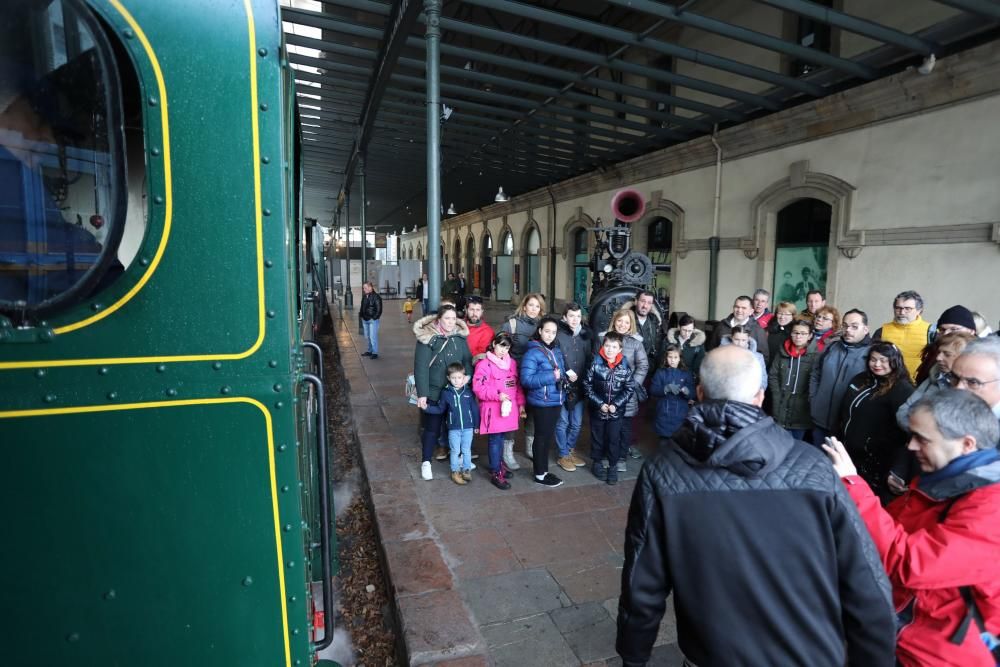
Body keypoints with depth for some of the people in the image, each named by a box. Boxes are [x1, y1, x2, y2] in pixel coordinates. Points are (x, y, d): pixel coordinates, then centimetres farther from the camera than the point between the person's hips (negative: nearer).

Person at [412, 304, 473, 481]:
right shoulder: (427, 338, -13)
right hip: (434, 393, -4)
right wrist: (422, 394, -19)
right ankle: (426, 462, 21)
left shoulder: (460, 336, 0)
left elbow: (467, 360, 6)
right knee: (432, 427, 5)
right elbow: (421, 367, -15)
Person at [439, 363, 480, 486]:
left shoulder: (469, 391, -5)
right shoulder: (446, 393, -6)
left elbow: (475, 409, 0)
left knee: (466, 450, 14)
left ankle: (466, 470, 30)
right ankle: (455, 472, 24)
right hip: (453, 429, -1)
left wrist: (476, 425, 3)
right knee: (455, 451, 9)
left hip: (468, 427, 1)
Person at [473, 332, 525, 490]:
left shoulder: (512, 362, 12)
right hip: (493, 410, -6)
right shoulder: (485, 364, -10)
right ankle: (496, 473, 8)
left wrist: (521, 404, 13)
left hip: (510, 408, 6)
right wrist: (498, 395, -20)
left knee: (505, 438, 15)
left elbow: (517, 385, 17)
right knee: (495, 440, 0)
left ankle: (499, 463, 34)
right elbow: (478, 387, -16)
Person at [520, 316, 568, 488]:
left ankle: (544, 470, 32)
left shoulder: (556, 351, 7)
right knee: (542, 437, 5)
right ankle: (540, 475, 19)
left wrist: (561, 375, 1)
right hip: (541, 402, -7)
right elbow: (526, 379, -23)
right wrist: (551, 376, -24)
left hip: (556, 401, 7)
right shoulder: (533, 352, -16)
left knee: (549, 437, 17)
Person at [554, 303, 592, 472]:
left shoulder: (586, 334, 5)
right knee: (562, 422, 7)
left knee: (577, 423, 15)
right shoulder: (558, 334, -10)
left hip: (580, 386, 5)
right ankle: (563, 455, 21)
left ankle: (571, 450, 35)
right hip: (562, 386, -5)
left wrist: (586, 375, 1)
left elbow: (591, 357, 11)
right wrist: (567, 372, -16)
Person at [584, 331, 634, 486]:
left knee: (614, 438, 8)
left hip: (616, 411, 1)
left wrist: (616, 404, -12)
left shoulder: (624, 366, -8)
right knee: (597, 437, 15)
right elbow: (587, 386, -7)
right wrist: (599, 403, -13)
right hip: (597, 409, 0)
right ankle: (597, 462, 33)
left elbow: (629, 389, -3)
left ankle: (612, 465, 26)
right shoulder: (595, 364, -12)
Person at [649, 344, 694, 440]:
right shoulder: (660, 372, 5)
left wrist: (685, 390, -25)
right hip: (664, 414, 0)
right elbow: (653, 390, -6)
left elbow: (693, 393, -2)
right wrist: (666, 388, -23)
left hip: (681, 414, 0)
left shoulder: (686, 373, 7)